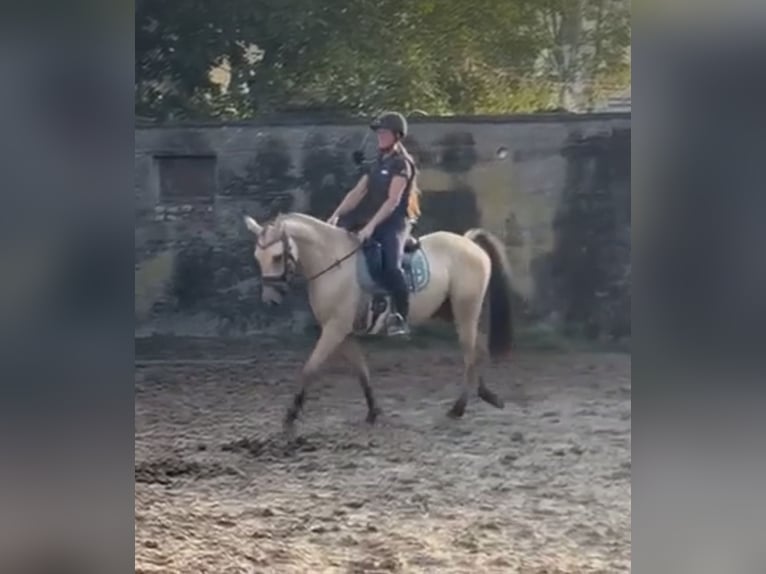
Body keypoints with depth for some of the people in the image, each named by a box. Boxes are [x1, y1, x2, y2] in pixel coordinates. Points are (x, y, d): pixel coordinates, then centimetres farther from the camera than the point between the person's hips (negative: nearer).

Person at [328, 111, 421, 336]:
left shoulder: (401, 163, -8)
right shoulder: (377, 163, 17)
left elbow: (393, 201, -17)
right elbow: (357, 193, 13)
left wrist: (371, 226, -24)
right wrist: (336, 215, 0)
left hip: (394, 224, -9)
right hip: (373, 224, 9)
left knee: (391, 266, -29)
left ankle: (401, 317, -21)